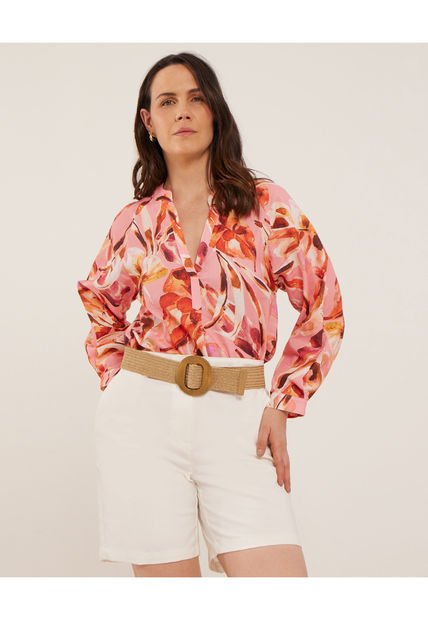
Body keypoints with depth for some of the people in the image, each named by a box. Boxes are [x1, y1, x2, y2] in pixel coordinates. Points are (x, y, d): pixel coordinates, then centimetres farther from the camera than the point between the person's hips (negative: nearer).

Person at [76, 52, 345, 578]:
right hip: (144, 414, 1)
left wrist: (283, 405, 1)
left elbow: (324, 311, 7)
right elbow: (101, 312, 27)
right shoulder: (135, 221, 10)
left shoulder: (266, 204, 5)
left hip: (236, 416, -1)